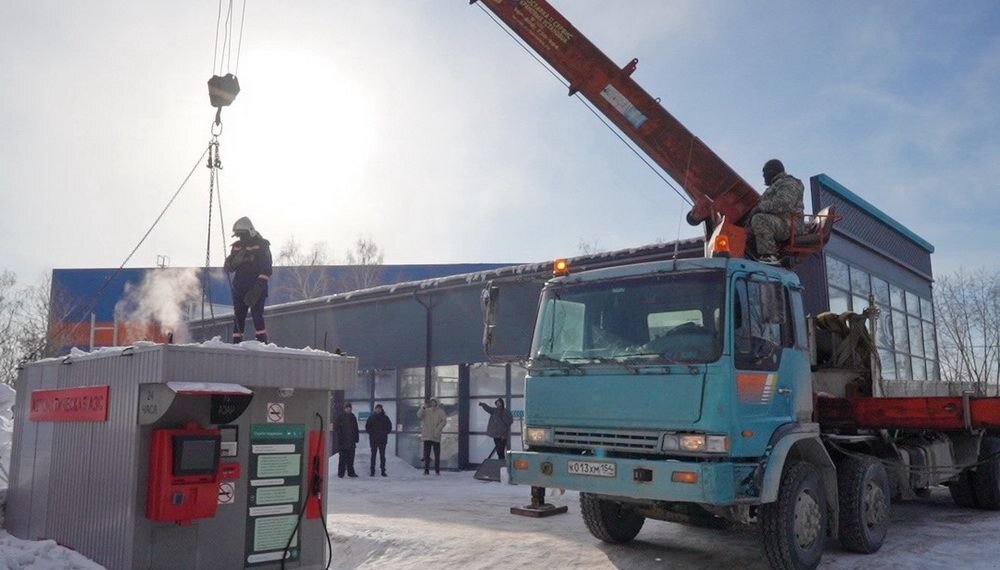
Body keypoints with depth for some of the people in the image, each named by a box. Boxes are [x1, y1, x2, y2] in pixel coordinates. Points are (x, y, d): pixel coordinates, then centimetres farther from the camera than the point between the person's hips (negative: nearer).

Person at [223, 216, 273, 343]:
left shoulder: (261, 245, -3)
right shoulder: (237, 246, 14)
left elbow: (266, 270, -10)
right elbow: (227, 268, 11)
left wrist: (258, 287, -20)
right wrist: (236, 260, -11)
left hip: (256, 289, -5)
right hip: (239, 289, 6)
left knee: (257, 315, -15)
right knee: (238, 317, 6)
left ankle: (262, 342, -15)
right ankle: (236, 343, 12)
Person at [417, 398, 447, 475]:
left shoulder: (440, 412, 5)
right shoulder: (426, 411, 11)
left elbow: (444, 421, -6)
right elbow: (419, 415, -3)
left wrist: (438, 430, -17)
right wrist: (423, 408, -18)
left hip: (436, 436, -1)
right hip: (427, 436, 1)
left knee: (437, 454, 1)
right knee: (426, 454, 0)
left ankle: (437, 471, 8)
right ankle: (426, 470, 5)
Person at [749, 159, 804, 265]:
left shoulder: (789, 184, -5)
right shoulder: (778, 184, 30)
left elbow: (782, 204, -23)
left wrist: (760, 207, -19)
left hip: (786, 224, -11)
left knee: (759, 220, -32)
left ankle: (769, 256, -38)